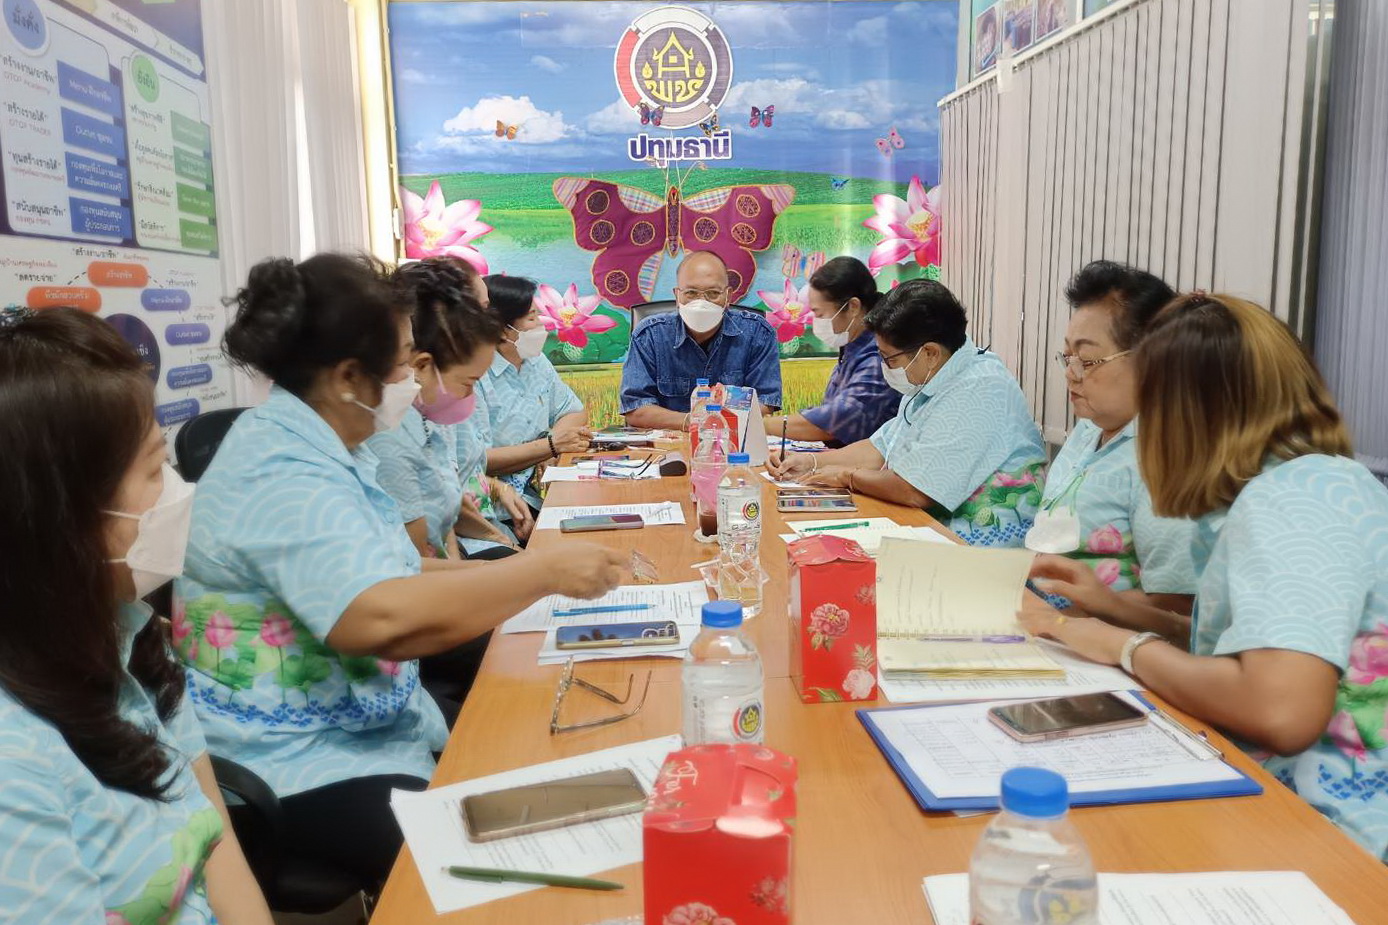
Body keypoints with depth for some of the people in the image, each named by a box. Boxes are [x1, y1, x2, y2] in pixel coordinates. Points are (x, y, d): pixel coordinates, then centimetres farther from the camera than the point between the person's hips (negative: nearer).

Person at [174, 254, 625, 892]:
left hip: (365, 723, 9)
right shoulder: (284, 476, -25)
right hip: (300, 762, -9)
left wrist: (490, 575, 2)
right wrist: (545, 571, -29)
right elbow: (385, 619, -39)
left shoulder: (319, 448, 6)